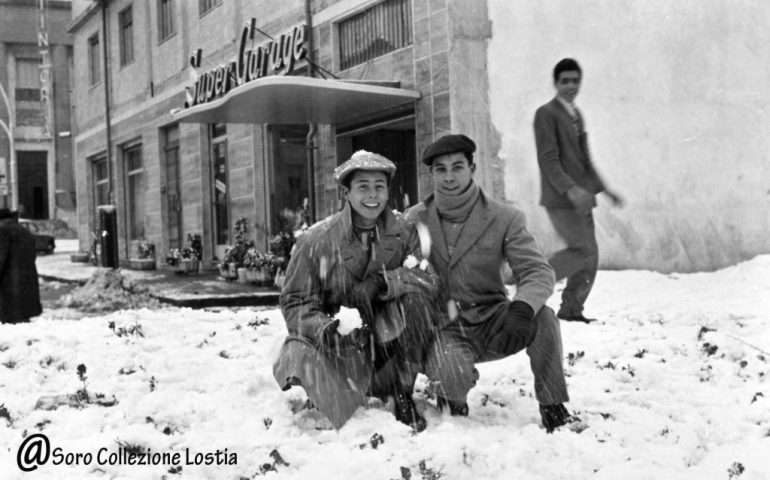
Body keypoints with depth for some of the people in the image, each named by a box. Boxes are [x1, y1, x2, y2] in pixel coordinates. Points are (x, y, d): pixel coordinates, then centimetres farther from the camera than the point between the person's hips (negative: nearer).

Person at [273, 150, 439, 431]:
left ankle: (402, 395, -10)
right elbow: (295, 303, -9)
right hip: (336, 345, -1)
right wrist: (325, 329, -30)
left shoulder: (404, 232, -2)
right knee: (297, 356, -32)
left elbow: (429, 280, -14)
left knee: (414, 299, -26)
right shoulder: (316, 240, -9)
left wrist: (380, 283, -30)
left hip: (387, 342, 1)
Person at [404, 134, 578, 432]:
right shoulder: (415, 220, 0)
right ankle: (452, 404, 5)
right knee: (453, 373, -33)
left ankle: (554, 410, -10)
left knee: (542, 316, -28)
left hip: (491, 323, 1)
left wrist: (521, 308, -34)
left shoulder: (504, 219, -4)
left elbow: (538, 271, -13)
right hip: (443, 328, -1)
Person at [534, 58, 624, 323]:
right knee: (584, 249, -15)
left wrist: (604, 188, 18)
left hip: (580, 198, 8)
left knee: (590, 256, 6)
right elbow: (548, 160, -17)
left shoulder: (576, 115, 19)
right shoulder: (546, 114, -8)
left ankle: (571, 309, 15)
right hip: (560, 199, -8)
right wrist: (570, 189, -27)